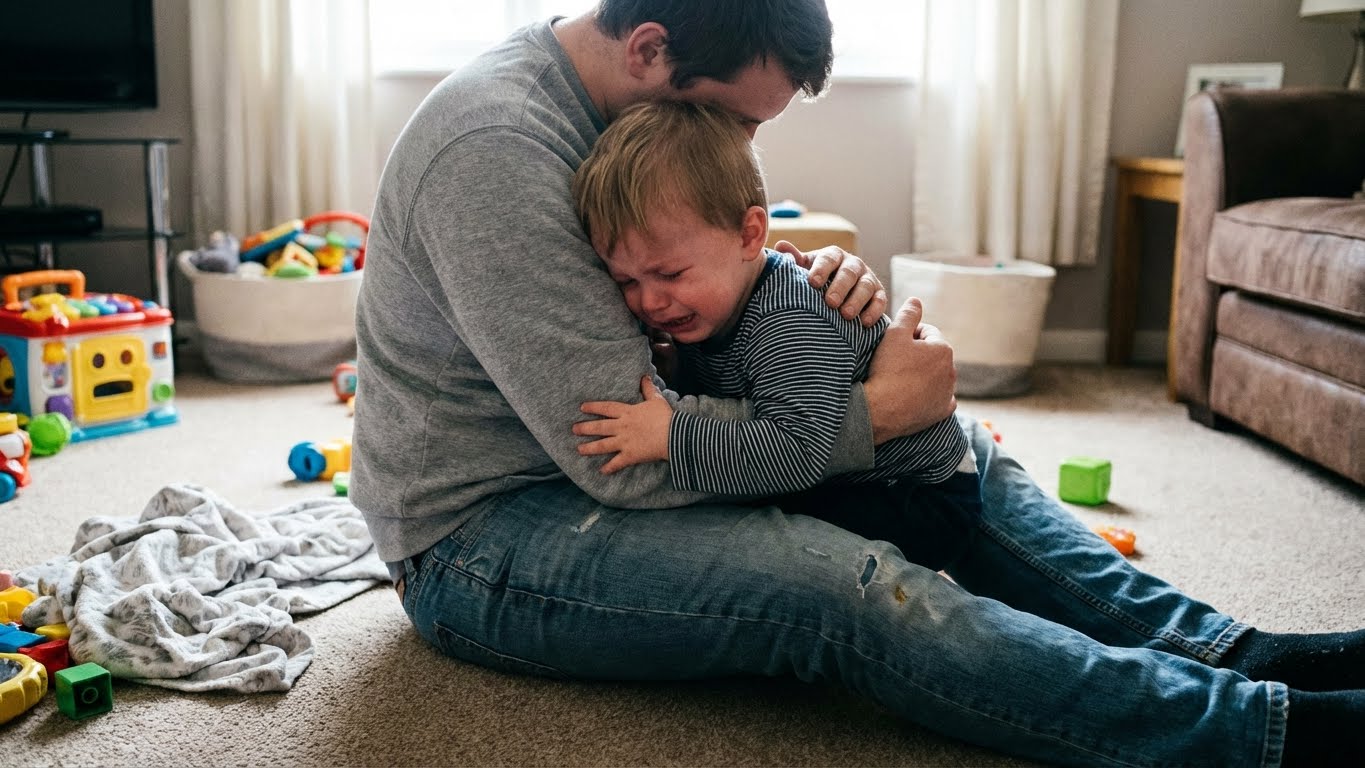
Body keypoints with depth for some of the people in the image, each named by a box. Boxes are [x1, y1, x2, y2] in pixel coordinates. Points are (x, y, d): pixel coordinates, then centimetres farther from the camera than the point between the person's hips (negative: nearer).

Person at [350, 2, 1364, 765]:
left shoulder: (635, 106, 3)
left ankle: (1231, 650, -2)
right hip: (479, 536, -9)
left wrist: (808, 280, -8)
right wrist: (876, 411, -21)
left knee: (959, 446, 0)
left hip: (593, 464, 9)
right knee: (855, 589, -30)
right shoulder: (493, 149, -26)